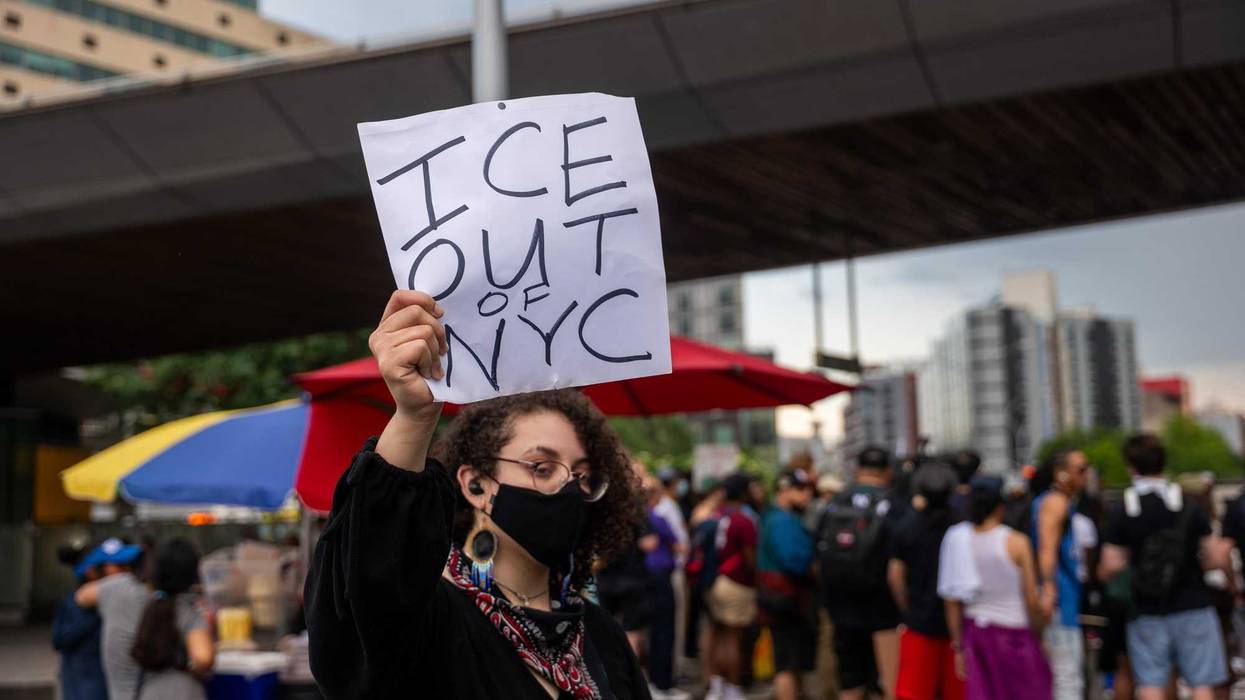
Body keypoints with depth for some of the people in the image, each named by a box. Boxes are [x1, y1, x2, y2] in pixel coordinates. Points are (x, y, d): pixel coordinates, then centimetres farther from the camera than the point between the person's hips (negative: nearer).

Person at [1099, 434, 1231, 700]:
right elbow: (1216, 560, -4)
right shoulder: (1189, 506, -4)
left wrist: (1100, 571, 14)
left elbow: (1111, 567, -7)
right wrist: (1223, 549, 18)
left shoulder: (1119, 513, -5)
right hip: (1192, 608, 0)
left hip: (1146, 613, 0)